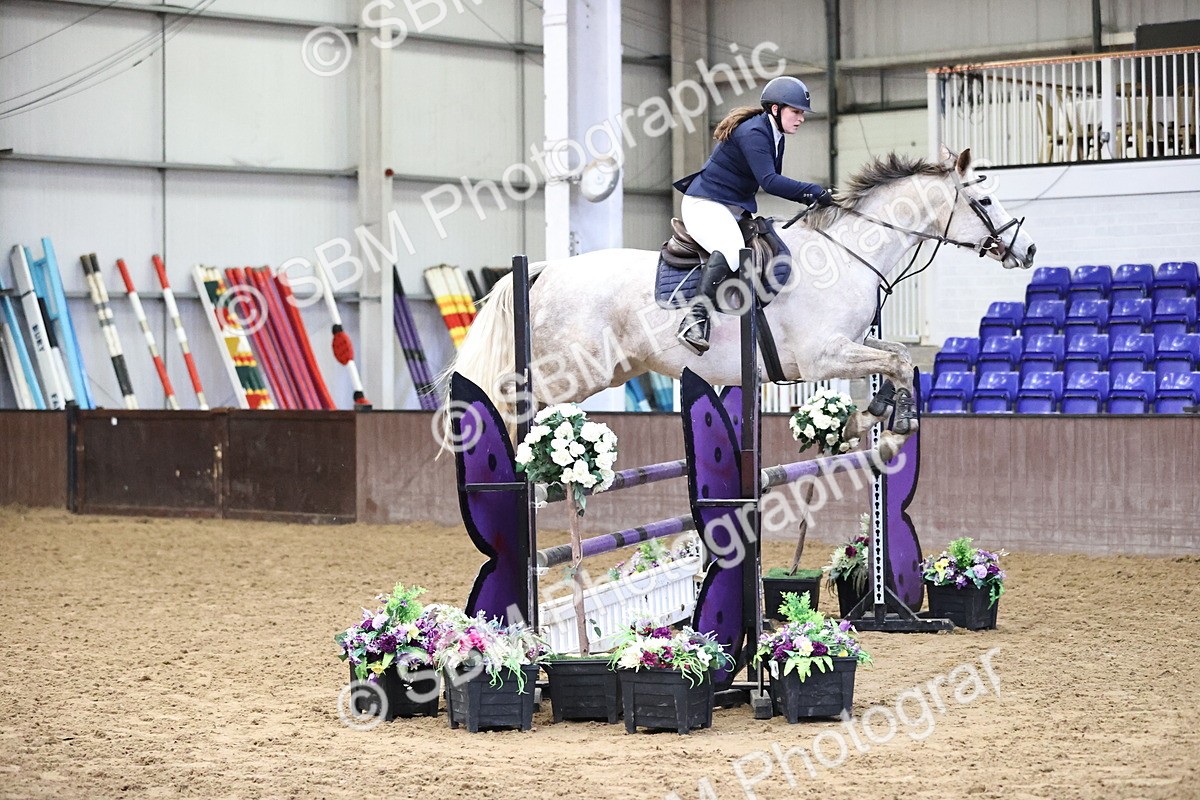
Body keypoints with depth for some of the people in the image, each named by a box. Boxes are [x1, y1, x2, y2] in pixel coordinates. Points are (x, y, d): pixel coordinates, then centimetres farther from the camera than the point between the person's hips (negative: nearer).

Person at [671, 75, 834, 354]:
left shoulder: (774, 137, 11)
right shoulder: (753, 133, -20)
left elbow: (775, 182, 15)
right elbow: (769, 182, -29)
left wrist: (810, 198, -1)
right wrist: (817, 193, -30)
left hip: (734, 210, 11)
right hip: (705, 205, -11)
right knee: (731, 249, -36)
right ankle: (695, 320, -44)